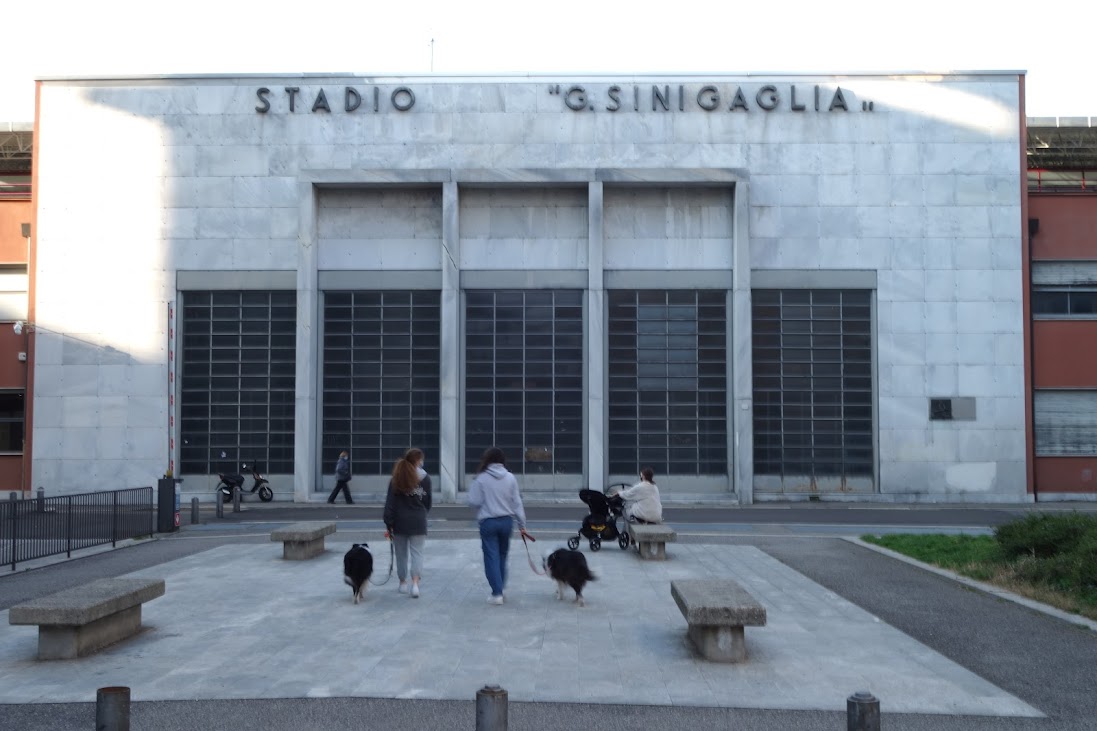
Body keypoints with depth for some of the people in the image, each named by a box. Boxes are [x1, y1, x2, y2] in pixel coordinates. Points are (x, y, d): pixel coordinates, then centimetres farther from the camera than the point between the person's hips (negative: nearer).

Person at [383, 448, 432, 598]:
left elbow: (390, 502, -6)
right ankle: (415, 583, -15)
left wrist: (389, 523, -3)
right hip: (418, 523, -1)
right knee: (417, 553, 3)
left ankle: (403, 583, 24)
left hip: (400, 522, 1)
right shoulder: (424, 478, -3)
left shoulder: (397, 478, -3)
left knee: (401, 553, 14)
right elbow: (428, 502, 6)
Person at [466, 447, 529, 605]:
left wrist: (472, 489, 11)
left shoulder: (482, 478, -10)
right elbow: (517, 502, 2)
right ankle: (500, 588, 25)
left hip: (488, 522, -3)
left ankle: (497, 593, -2)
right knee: (502, 556, 17)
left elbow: (474, 502, -9)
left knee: (491, 557, 2)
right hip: (506, 521, 3)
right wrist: (522, 524, 8)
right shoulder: (510, 478, -1)